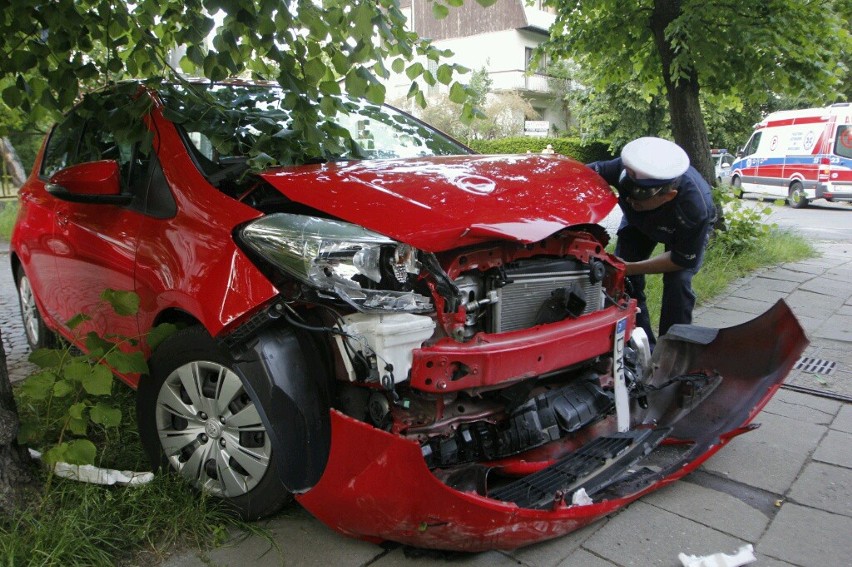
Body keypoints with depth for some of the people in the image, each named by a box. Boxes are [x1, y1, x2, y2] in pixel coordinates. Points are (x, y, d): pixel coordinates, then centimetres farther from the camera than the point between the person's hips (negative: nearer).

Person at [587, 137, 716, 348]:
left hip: (686, 231, -3)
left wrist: (630, 268, -32)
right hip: (638, 221, 3)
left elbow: (682, 259, -29)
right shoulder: (625, 169, -42)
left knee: (678, 282, -21)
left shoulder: (695, 210, -44)